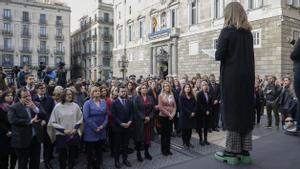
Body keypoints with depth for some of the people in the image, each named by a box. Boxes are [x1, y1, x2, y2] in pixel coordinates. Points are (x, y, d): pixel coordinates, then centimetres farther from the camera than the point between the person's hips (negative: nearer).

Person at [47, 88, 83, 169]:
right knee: (62, 156, 11)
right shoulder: (58, 107, -7)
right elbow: (53, 122, -5)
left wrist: (75, 128, -7)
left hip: (74, 135, 2)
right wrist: (63, 130, -13)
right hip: (61, 135, -1)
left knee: (72, 155, 14)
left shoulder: (75, 106, -3)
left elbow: (80, 119, 6)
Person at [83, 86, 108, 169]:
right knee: (90, 150, 9)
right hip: (91, 131, -4)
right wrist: (95, 128, -17)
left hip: (102, 131, 4)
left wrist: (103, 125, -10)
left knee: (99, 149, 16)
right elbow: (86, 117, -14)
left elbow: (106, 115, 5)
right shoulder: (87, 103, -7)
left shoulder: (104, 102, 7)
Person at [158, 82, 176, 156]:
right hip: (163, 116, -4)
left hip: (171, 117, 4)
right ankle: (163, 150, 17)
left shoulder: (172, 95, 8)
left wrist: (172, 114, -8)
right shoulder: (161, 96, -5)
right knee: (163, 133, 5)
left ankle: (168, 149, 21)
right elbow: (160, 107, -12)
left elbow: (174, 106, 7)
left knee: (169, 133, 10)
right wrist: (168, 114, -14)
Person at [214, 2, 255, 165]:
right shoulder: (248, 32, 12)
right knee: (246, 112, 9)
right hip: (247, 77, 6)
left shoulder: (227, 31, -7)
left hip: (231, 77, -6)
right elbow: (247, 55, 18)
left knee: (231, 112, 0)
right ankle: (244, 151, 17)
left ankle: (232, 152, 7)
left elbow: (219, 56, -13)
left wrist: (219, 53, 7)